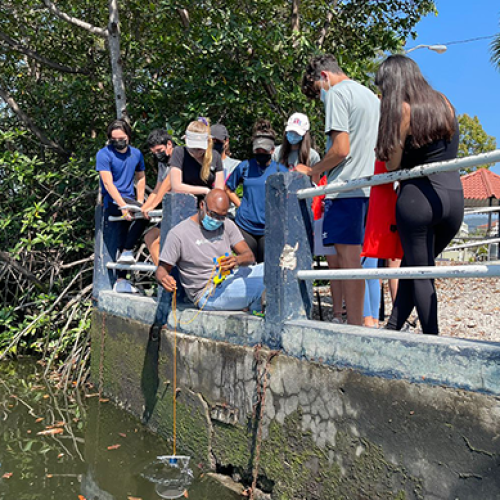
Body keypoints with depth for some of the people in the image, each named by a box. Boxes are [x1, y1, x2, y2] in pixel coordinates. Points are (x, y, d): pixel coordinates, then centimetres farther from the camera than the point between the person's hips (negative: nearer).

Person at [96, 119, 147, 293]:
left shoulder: (136, 154, 13)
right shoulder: (104, 154, -4)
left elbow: (140, 178, 22)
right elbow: (108, 183, -13)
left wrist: (139, 203, 9)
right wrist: (123, 206, -23)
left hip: (128, 199, 6)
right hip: (112, 202, -6)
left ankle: (121, 282, 5)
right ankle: (127, 252, -15)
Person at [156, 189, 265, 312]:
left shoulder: (227, 225, 10)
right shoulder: (178, 234, -4)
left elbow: (249, 256, 3)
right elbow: (162, 269, -1)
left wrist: (237, 260, -22)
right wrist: (164, 279, -27)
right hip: (209, 294, -7)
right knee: (260, 285, -27)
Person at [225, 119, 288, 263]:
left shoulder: (280, 170, 3)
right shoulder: (244, 167, 7)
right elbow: (228, 189, 18)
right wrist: (240, 205, 7)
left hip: (268, 228, -1)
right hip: (245, 226, 1)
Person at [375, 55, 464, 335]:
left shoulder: (403, 109, -5)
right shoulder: (444, 103, 14)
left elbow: (393, 165, -3)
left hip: (419, 195, -6)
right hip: (455, 194, 6)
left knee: (420, 274, 5)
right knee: (412, 267, 17)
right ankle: (393, 328, 19)